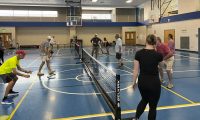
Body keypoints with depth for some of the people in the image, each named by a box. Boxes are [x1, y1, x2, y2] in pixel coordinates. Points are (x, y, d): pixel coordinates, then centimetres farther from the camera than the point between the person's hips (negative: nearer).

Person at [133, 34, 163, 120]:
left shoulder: (139, 53, -7)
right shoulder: (158, 54, -11)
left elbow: (136, 70, -4)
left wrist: (134, 82, 10)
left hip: (142, 81, 3)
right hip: (154, 82, -3)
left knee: (144, 100, 30)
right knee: (153, 106, 14)